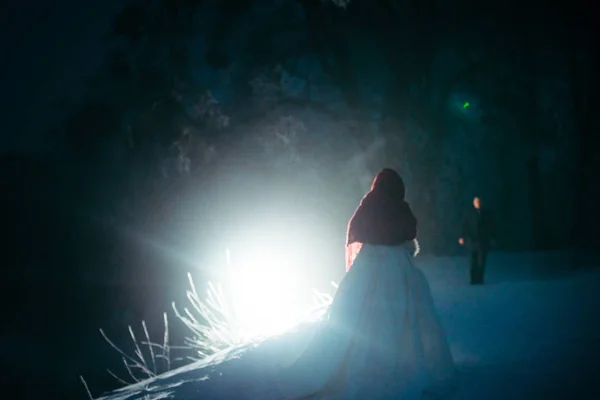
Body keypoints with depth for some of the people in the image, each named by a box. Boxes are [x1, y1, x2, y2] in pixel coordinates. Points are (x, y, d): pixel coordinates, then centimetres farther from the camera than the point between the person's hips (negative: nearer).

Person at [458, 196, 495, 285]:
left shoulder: (486, 213, 4)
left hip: (483, 241, 1)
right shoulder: (469, 213, -1)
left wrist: (491, 238, 8)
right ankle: (473, 279, 6)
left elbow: (491, 227, 9)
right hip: (472, 241, -1)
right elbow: (464, 226, 0)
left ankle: (480, 279, 5)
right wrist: (462, 237, -5)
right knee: (472, 262, 0)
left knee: (481, 262, -1)